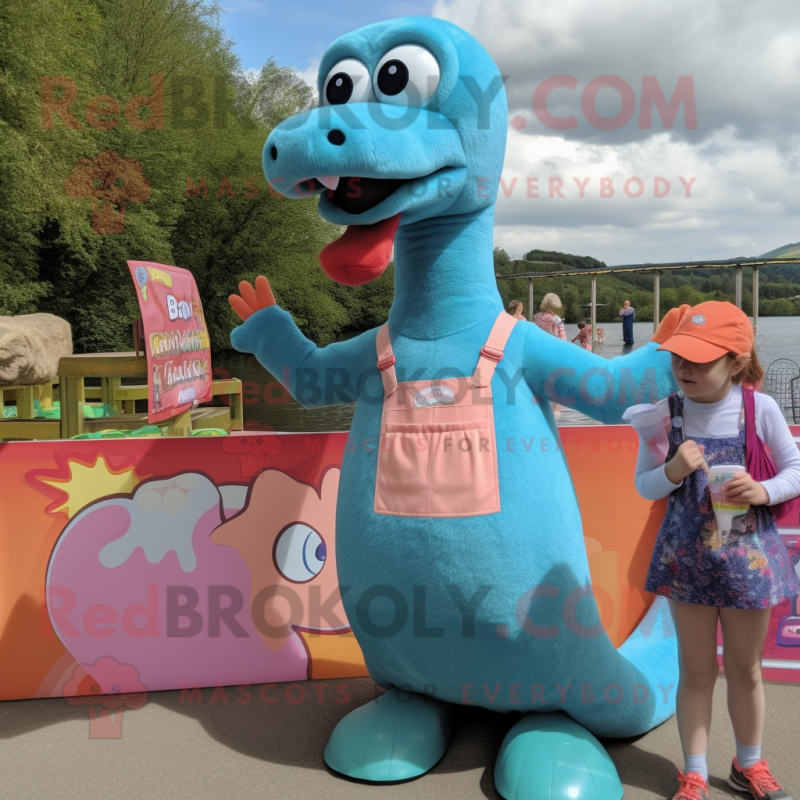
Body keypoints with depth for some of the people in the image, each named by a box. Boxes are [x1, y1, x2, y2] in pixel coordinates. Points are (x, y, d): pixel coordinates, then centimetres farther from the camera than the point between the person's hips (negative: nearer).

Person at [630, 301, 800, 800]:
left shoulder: (760, 408, -11)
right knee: (696, 669, 12)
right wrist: (672, 471, -22)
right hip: (687, 554, 1)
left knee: (744, 668, 17)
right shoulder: (666, 413, -8)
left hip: (747, 552, 0)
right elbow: (644, 486, -2)